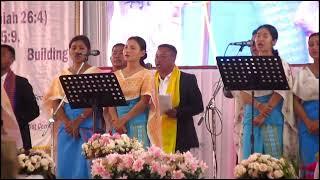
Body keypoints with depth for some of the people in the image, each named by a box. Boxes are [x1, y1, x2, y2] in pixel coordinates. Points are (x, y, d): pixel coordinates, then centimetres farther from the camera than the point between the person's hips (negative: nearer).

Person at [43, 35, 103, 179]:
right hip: (67, 125, 4)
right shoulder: (62, 74, 12)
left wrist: (78, 121, -17)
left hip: (88, 124, -4)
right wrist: (67, 122, -12)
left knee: (84, 164, -6)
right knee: (66, 163, 2)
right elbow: (53, 100, 3)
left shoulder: (95, 73, 1)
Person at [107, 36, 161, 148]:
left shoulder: (146, 75, 0)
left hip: (138, 125, -4)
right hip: (118, 125, 4)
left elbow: (144, 102, -9)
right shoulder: (116, 75, 13)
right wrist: (115, 120, -10)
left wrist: (124, 119, -16)